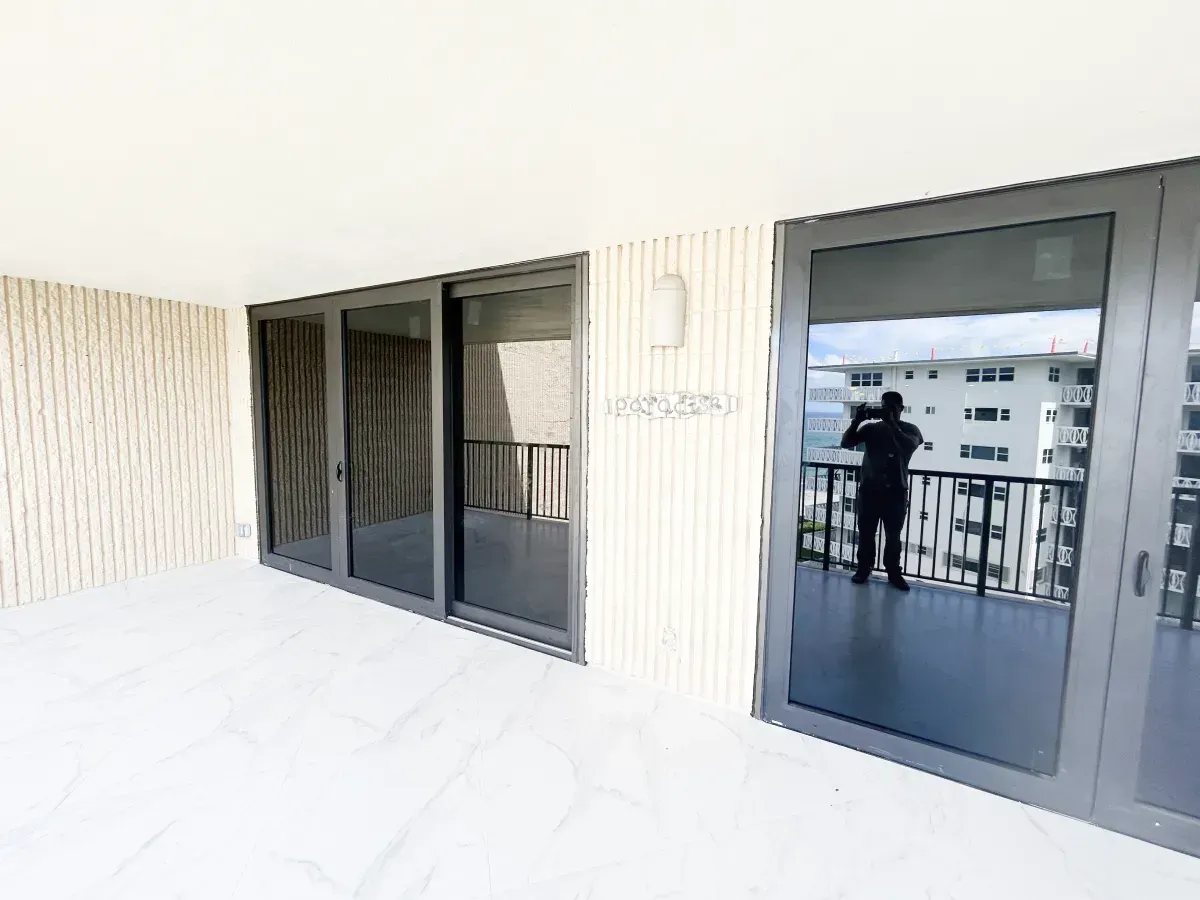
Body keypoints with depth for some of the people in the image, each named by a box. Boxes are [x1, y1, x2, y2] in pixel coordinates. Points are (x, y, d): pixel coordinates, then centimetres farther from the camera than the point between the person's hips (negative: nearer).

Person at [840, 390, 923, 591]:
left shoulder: (910, 429, 2)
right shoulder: (870, 428, 4)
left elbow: (909, 446, -19)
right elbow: (845, 443, -5)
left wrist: (892, 424, -22)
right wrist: (857, 420, -17)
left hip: (896, 491, -1)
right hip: (869, 489, 1)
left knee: (893, 535, 5)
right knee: (866, 532, 6)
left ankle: (894, 572, 17)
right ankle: (864, 568, 18)